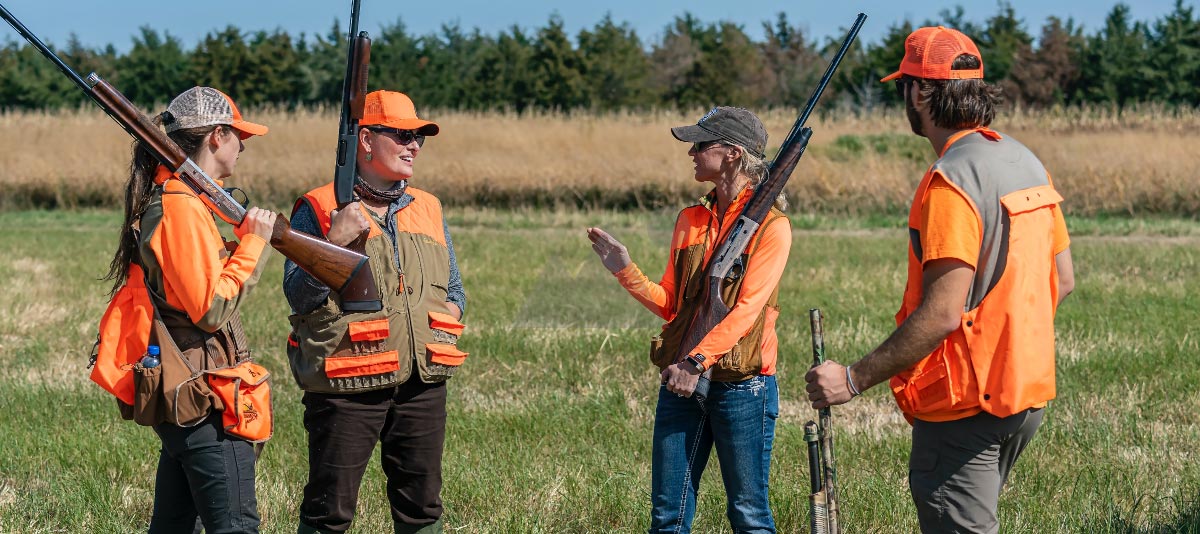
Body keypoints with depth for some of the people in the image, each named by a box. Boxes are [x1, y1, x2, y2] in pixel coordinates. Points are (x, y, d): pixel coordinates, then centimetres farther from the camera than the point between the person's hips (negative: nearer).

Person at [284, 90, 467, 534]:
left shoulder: (428, 210, 15)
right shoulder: (318, 210, -2)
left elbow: (454, 290, 23)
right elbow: (299, 296, -9)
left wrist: (449, 312, 2)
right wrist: (335, 241, -20)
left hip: (423, 382, 5)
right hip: (347, 384, -5)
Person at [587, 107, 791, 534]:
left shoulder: (770, 225, -6)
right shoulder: (690, 220, 13)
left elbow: (747, 309, -15)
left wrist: (697, 361, -24)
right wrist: (625, 272, 1)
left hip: (742, 385, -6)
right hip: (681, 383, 6)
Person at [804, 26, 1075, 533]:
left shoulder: (951, 181, -19)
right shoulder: (1026, 162, 10)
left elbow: (942, 313, -25)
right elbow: (1061, 280, 17)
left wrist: (855, 378, -21)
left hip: (965, 406, -9)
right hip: (1027, 393, 9)